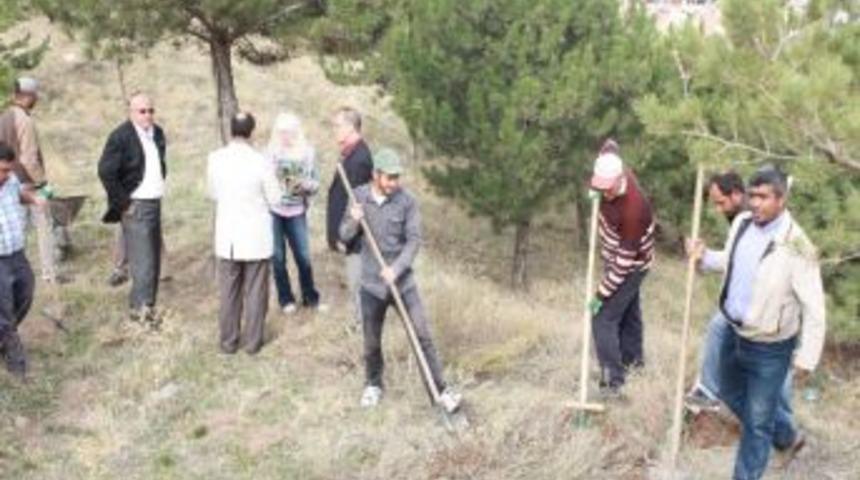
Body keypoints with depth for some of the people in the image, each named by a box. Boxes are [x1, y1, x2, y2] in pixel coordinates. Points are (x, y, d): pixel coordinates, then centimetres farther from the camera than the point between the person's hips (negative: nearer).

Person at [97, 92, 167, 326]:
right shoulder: (121, 137, -15)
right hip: (135, 207, -8)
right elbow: (105, 171, -20)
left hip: (155, 203, 8)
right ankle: (143, 307, 5)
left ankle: (141, 305, 24)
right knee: (143, 260, -7)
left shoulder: (158, 133, 8)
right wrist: (122, 203, -16)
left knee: (154, 260, 12)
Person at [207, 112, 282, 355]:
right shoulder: (261, 162, -18)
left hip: (227, 237, 3)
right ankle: (252, 341, 19)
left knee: (228, 291, 14)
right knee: (255, 291, 11)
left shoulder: (215, 159, -8)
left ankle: (228, 341, 23)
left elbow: (213, 194, 6)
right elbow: (275, 199, -7)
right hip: (256, 237, -3)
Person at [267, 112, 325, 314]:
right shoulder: (270, 152, -3)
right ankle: (286, 299, 20)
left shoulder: (307, 152, 0)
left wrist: (304, 184, -16)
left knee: (304, 256, 2)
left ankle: (310, 297, 18)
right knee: (278, 257, 5)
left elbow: (316, 183, 3)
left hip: (296, 212, 1)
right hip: (272, 210, -1)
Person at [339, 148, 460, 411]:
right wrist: (354, 221, -20)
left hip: (402, 280, -1)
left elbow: (414, 240, -9)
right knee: (371, 341, 14)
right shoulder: (359, 197, -3)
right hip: (371, 282, 2)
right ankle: (373, 384, 37)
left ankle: (440, 389, 6)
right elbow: (344, 236, 2)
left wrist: (396, 269, -21)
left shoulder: (406, 201, -10)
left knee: (422, 335, -4)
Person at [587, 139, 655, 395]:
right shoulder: (613, 175, -18)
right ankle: (632, 357, 45)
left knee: (604, 318, -11)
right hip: (617, 259, 9)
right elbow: (610, 145, 7)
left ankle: (613, 379, -9)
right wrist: (594, 189, -5)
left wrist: (602, 293, -26)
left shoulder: (633, 209, -38)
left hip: (631, 266, -9)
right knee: (628, 307, 25)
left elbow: (625, 261, -32)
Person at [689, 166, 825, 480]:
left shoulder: (795, 247, -27)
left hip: (770, 348, -8)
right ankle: (786, 436, 52)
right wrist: (705, 258, -2)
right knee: (731, 394, 29)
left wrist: (806, 358, -17)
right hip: (735, 333, 8)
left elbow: (814, 308, -20)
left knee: (757, 422, 6)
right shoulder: (742, 223, -5)